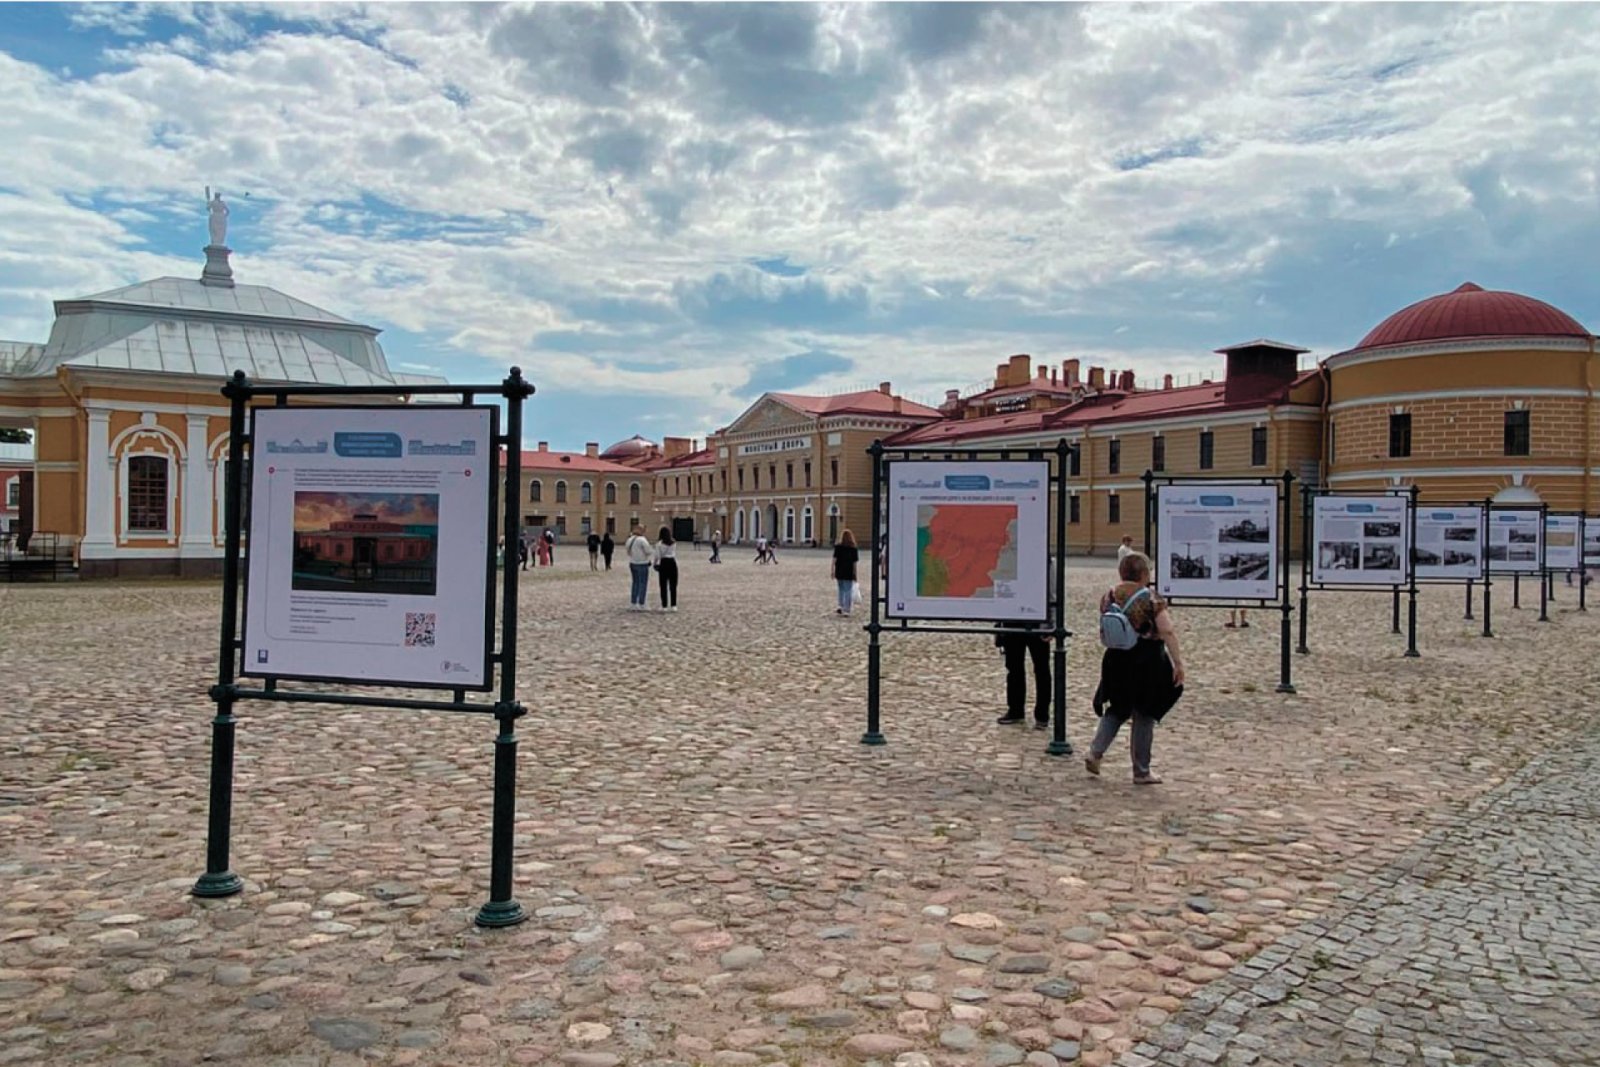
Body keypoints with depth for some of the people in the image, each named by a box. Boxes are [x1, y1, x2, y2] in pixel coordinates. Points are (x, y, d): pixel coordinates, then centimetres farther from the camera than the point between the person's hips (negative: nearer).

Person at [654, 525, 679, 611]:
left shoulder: (659, 543, -5)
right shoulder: (673, 543, 6)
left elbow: (657, 556, -5)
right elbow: (676, 555, 10)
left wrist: (655, 563, 10)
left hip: (663, 563, -3)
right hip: (672, 562, 3)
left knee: (663, 586, 3)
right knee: (673, 585, 7)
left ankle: (664, 606, 3)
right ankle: (673, 605, 7)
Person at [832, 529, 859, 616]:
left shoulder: (838, 547, -2)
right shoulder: (853, 549, -4)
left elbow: (834, 559, -5)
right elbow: (854, 563, -4)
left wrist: (833, 571, -1)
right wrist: (855, 574, 3)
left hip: (839, 572, 2)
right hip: (849, 573, -2)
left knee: (841, 590, 18)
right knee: (848, 591, 4)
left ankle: (841, 607, 20)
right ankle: (846, 609, 3)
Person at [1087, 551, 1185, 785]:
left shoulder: (1109, 597, 0)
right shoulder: (1151, 599, -14)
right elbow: (1168, 632, -19)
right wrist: (1178, 662, -15)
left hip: (1116, 661, 5)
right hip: (1147, 663, -4)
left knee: (1118, 709, 22)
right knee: (1144, 716, 8)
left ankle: (1095, 752, 7)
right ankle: (1141, 772, 15)